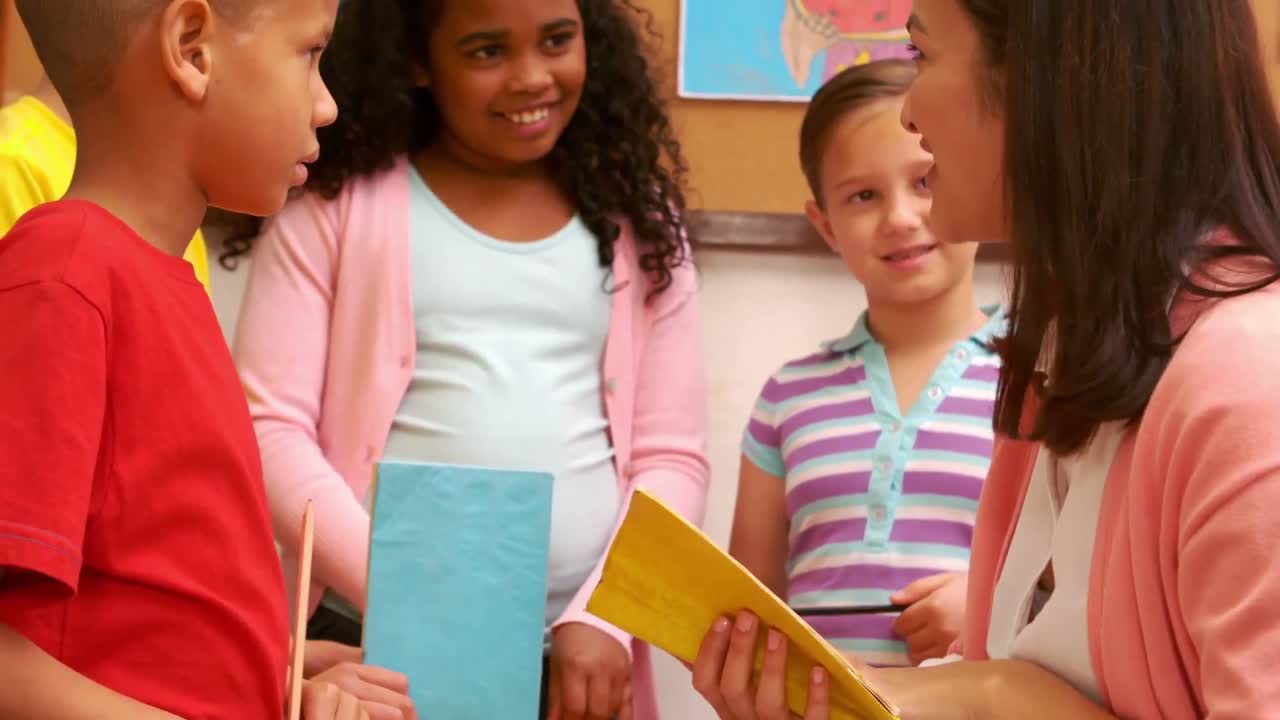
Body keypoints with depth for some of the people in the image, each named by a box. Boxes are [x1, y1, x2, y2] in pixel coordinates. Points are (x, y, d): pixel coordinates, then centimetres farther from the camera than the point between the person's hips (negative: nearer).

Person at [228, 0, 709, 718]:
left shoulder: (637, 215, 8)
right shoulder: (337, 201, 1)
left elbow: (671, 457, 7)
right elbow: (270, 431, -5)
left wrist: (602, 619, -8)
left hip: (575, 657, 2)